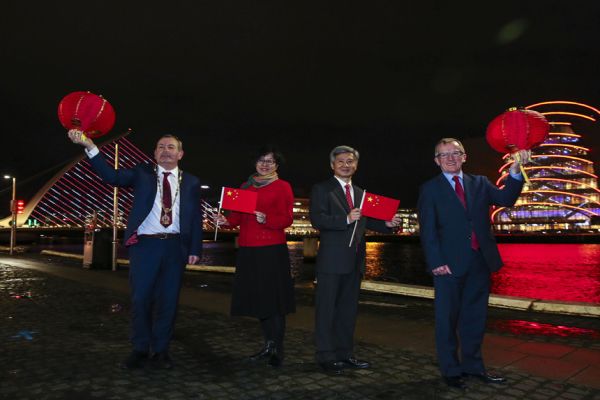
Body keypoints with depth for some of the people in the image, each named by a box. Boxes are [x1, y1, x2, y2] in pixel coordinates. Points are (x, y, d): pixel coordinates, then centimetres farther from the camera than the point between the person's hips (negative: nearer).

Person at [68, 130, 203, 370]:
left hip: (175, 246, 1)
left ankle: (160, 351, 21)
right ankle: (140, 350, 19)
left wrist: (195, 249, 1)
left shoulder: (191, 183, 10)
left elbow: (196, 218, 8)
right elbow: (112, 176, -7)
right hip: (144, 244, -1)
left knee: (168, 300, 7)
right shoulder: (142, 174, 8)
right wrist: (90, 147, -19)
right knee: (140, 299, 3)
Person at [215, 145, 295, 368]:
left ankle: (277, 350, 8)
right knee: (256, 298, 10)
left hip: (273, 250, -5)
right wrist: (226, 221, -6)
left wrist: (266, 219, -24)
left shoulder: (283, 187, 1)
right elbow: (238, 215, 14)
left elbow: (286, 219, -7)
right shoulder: (246, 186, 17)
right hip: (248, 251, 6)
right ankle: (269, 346, 25)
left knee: (274, 299, -3)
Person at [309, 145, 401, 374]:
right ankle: (326, 356, 13)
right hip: (332, 260, -6)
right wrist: (346, 219, -25)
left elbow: (366, 222, 18)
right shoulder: (322, 189, -3)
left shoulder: (360, 193, 17)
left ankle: (344, 353, 27)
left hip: (354, 260, 7)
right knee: (327, 308, 2)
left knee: (348, 308, 15)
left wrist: (387, 224, 1)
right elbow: (316, 220, -15)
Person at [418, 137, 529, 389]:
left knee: (475, 317, 14)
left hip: (480, 262, 4)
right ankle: (451, 370, 18)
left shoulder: (479, 183, 13)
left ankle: (473, 366, 29)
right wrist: (436, 262, -14)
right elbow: (427, 230, -5)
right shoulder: (430, 189, 1)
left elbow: (506, 199, -3)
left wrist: (515, 169, -16)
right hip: (449, 264, -4)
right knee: (448, 319, 4)